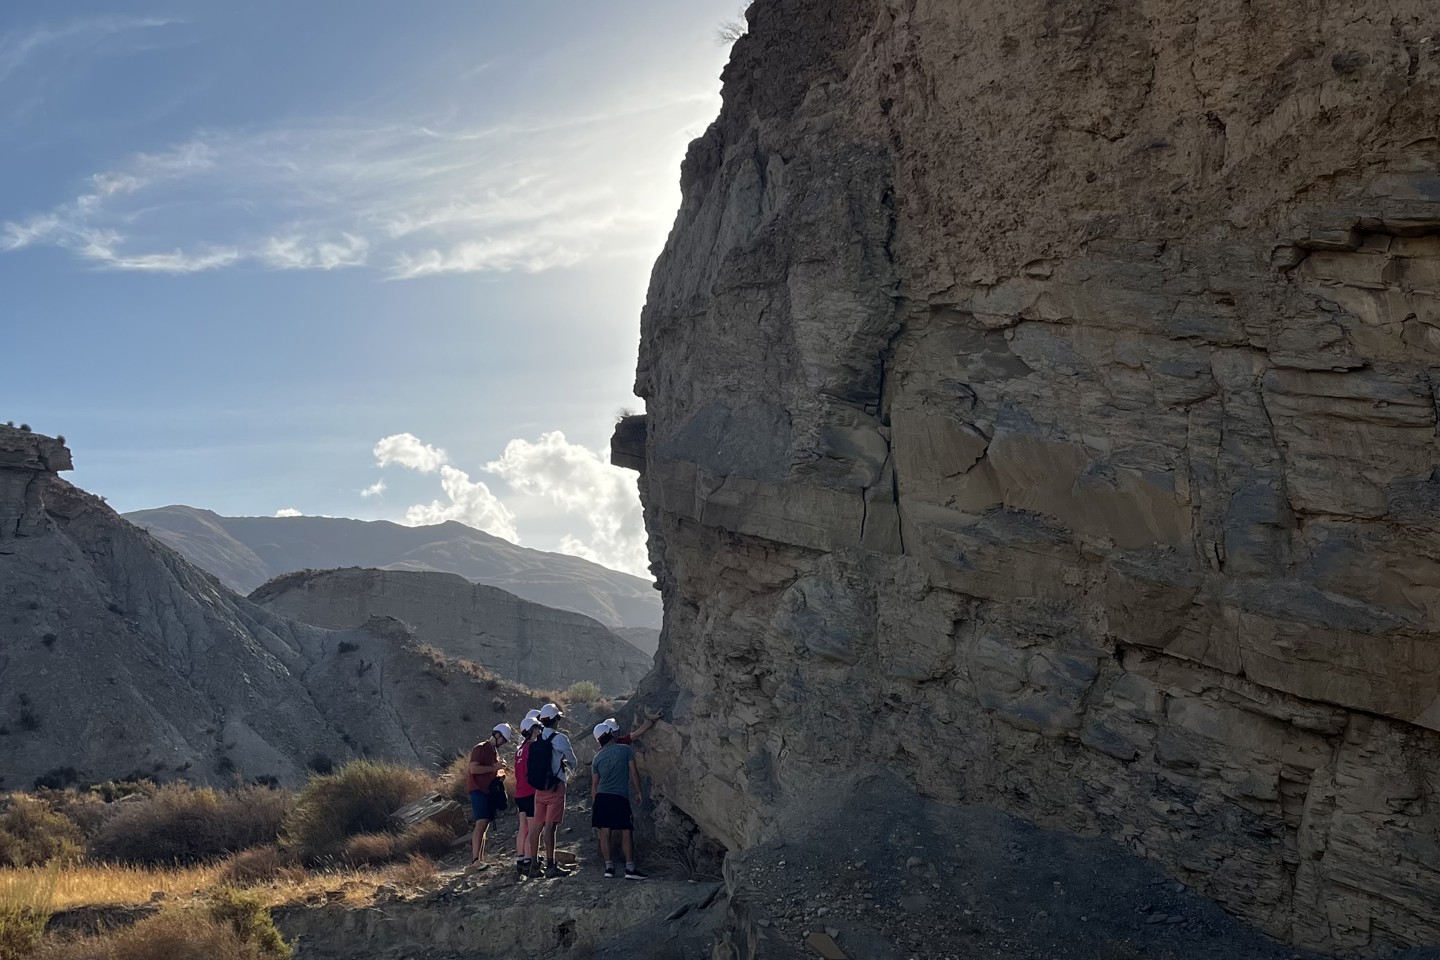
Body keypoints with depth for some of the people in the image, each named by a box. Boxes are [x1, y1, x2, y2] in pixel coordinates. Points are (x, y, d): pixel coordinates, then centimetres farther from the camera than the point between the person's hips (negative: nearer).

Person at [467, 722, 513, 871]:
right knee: (481, 823, -18)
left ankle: (481, 860, 7)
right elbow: (473, 768, -19)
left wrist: (500, 773, 9)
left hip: (489, 791, 9)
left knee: (485, 826, 6)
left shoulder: (495, 751, 21)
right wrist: (494, 768, -16)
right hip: (479, 790, -9)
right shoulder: (480, 748, -7)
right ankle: (475, 860, -22)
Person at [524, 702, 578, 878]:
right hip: (555, 786, -6)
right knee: (550, 825, -8)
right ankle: (550, 866, -7)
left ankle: (534, 865, 13)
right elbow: (573, 762, 4)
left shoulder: (536, 740, 9)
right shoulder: (560, 738, -8)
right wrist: (572, 765, 29)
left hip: (539, 787, 6)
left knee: (537, 825, 8)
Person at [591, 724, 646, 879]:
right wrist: (638, 792, 9)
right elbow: (634, 772, -1)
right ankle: (630, 868, -3)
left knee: (605, 832, 5)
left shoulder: (597, 757, 11)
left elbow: (594, 784, 13)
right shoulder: (625, 749, 1)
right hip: (620, 797, -3)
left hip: (601, 797, 4)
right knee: (626, 832, 0)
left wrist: (593, 804, 20)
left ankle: (609, 867, 4)